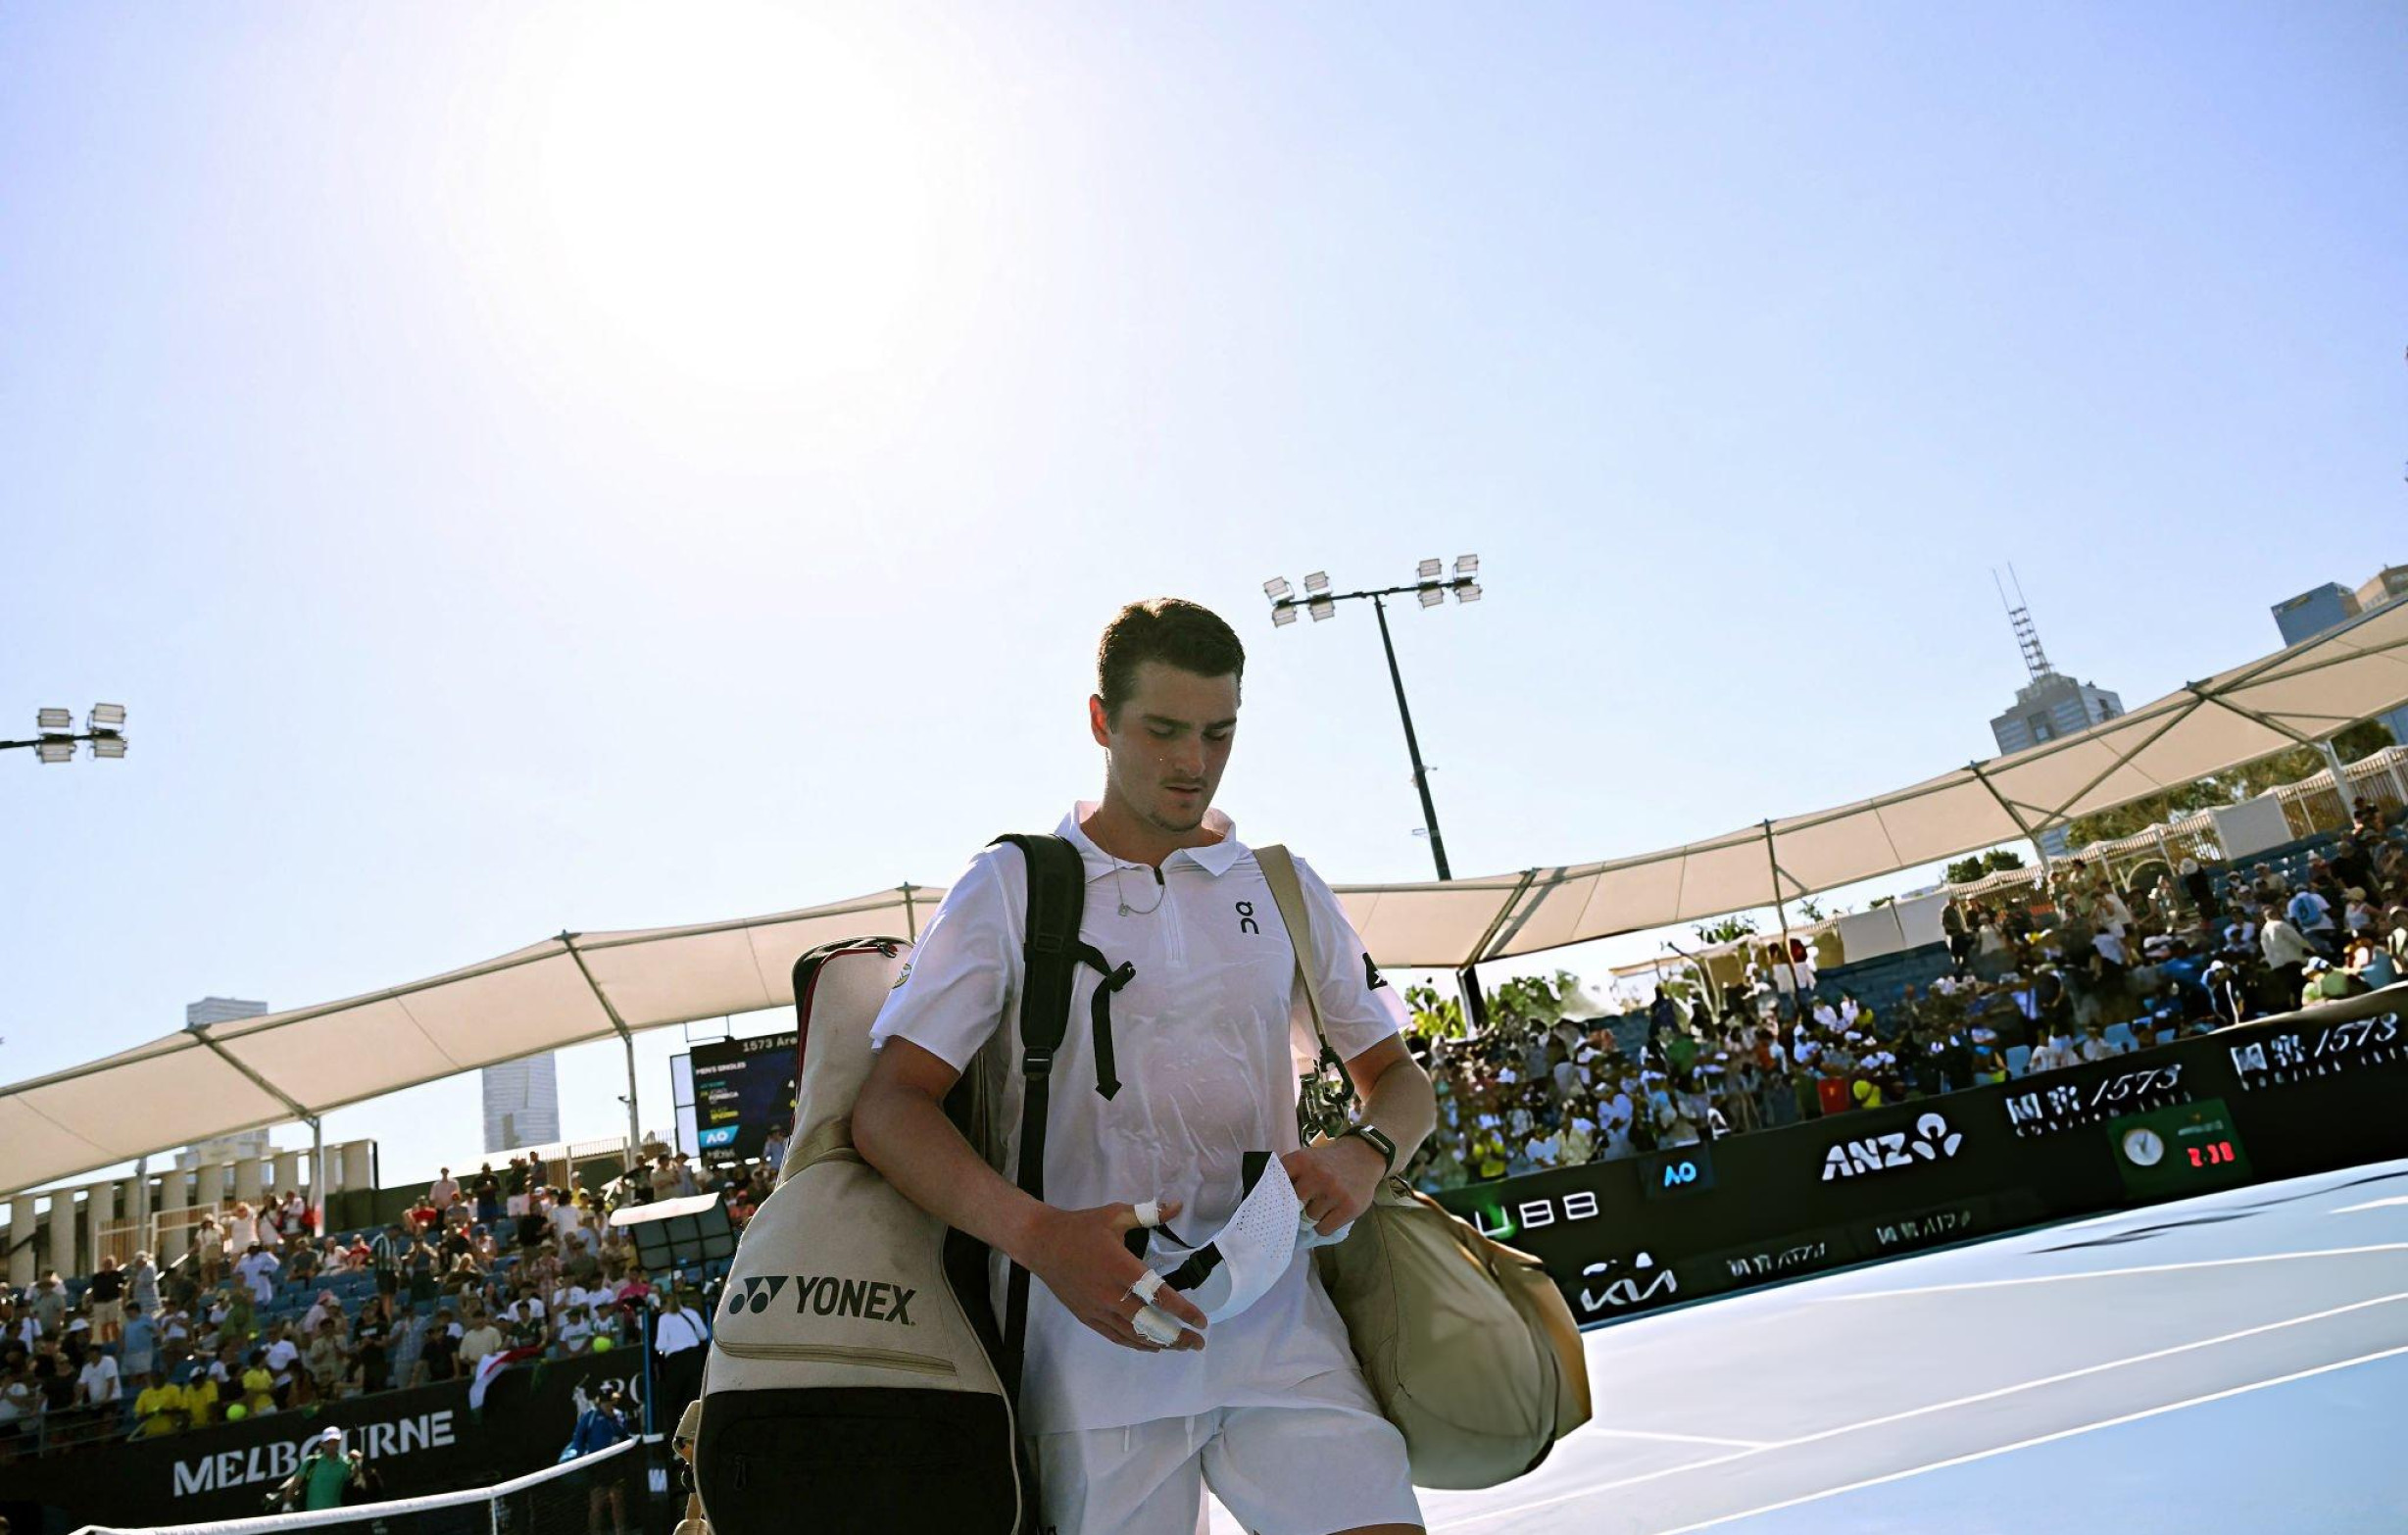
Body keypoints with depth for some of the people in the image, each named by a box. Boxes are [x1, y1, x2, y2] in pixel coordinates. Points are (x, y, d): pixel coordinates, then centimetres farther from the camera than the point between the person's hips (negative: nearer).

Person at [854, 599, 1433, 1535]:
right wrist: (1038, 1235, -20)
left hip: (1275, 1317, 2)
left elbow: (1398, 1080, 18)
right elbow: (888, 1107, -3)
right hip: (1086, 1318, -1)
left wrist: (1365, 1152, -6)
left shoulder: (1283, 890, 14)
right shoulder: (1010, 887, 5)